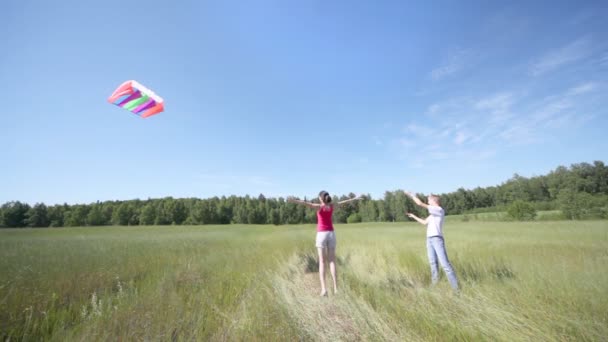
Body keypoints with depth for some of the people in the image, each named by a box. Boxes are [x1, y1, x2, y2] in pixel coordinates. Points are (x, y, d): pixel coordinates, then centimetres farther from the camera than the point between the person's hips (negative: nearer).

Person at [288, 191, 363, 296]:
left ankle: (324, 289, -13)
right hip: (331, 234, 4)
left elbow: (307, 203, -25)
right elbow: (343, 202, 22)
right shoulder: (332, 205, 6)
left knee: (322, 262, -2)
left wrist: (294, 200, -37)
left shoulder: (319, 206, -7)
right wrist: (355, 198, 38)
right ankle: (336, 288, -1)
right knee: (332, 261, 5)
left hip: (322, 234, -3)